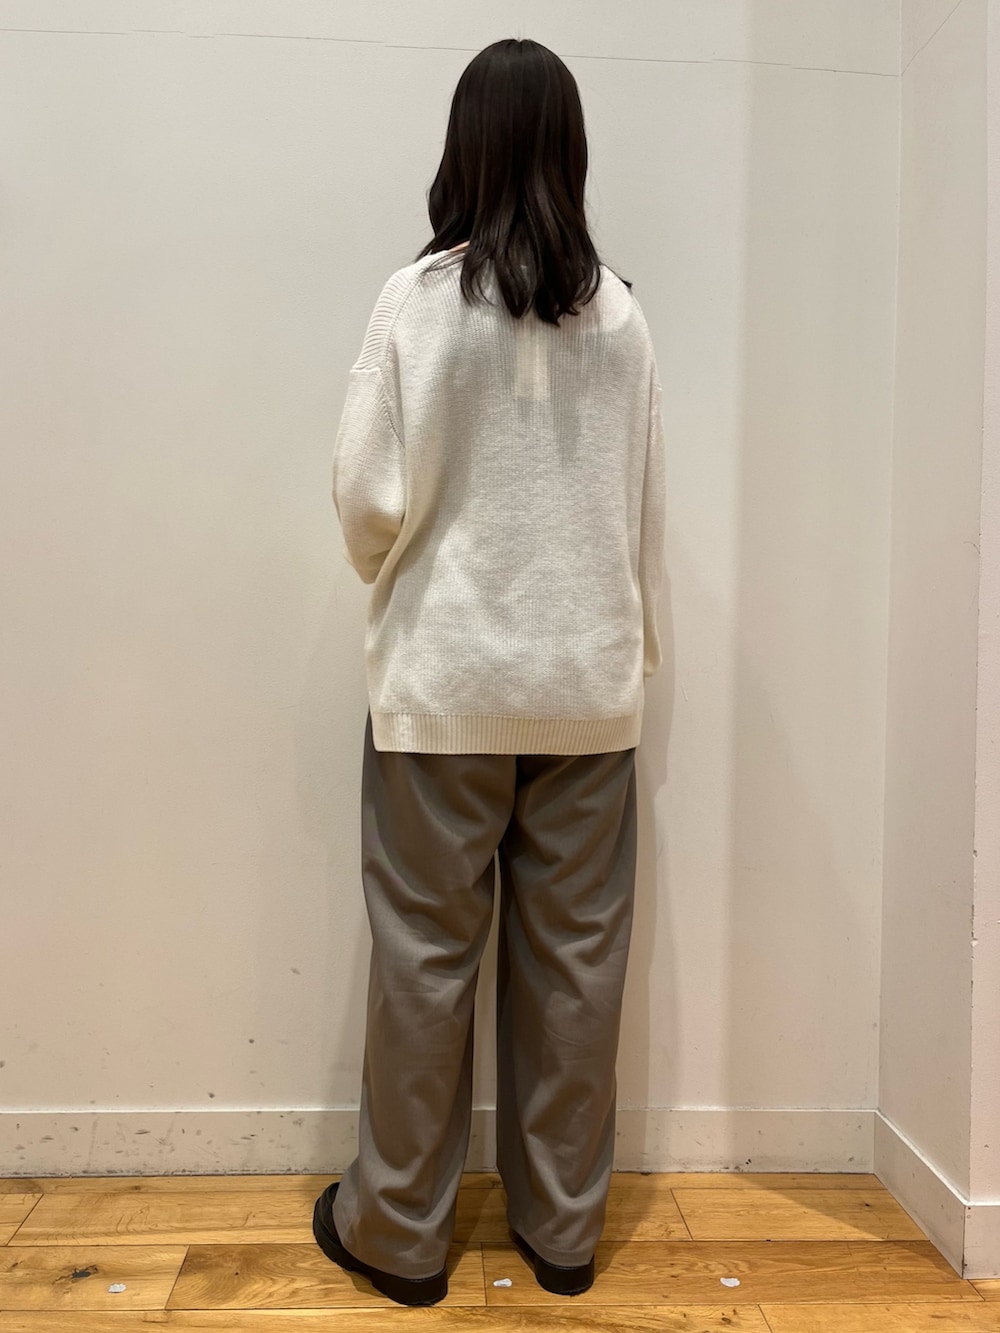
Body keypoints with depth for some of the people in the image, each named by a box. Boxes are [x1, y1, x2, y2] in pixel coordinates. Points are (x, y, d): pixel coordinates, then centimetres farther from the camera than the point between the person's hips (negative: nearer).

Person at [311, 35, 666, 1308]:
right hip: (589, 682, 3)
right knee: (574, 956, 11)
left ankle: (399, 1226, 26)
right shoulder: (620, 312, 3)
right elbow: (646, 508, 8)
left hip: (446, 678, -3)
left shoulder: (420, 297, -6)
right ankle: (563, 1225, 28)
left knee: (426, 953, 9)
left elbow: (373, 497, -8)